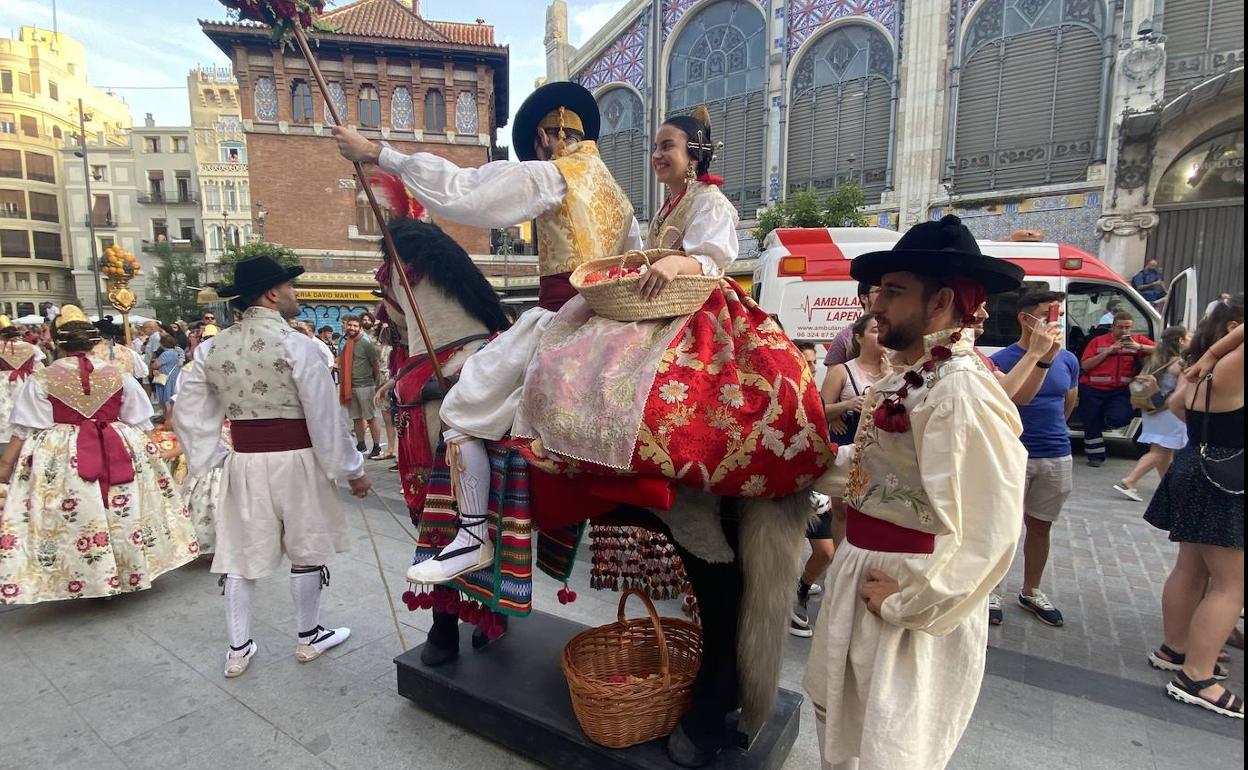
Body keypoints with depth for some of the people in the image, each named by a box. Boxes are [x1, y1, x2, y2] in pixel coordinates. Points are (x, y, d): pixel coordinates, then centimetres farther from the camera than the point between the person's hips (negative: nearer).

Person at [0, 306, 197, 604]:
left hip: (61, 459, -2)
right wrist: (147, 452, 16)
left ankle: (82, 579, 13)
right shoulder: (117, 376, 0)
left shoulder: (41, 380, -5)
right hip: (119, 454, 2)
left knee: (74, 520, 6)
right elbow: (138, 423, 5)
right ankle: (128, 570, 23)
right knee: (123, 514, 12)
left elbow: (26, 430, -4)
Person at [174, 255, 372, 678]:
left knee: (242, 553, 15)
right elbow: (325, 416, -15)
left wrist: (211, 458, 15)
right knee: (306, 551, 12)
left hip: (244, 461, 5)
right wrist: (352, 469, -7)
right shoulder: (298, 344, -15)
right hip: (296, 460, -5)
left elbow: (188, 411, 8)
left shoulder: (210, 348, 4)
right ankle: (308, 637, 28)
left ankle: (238, 649, 27)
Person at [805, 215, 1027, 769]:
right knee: (840, 723, 28)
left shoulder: (961, 392, -27)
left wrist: (906, 604, -21)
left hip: (912, 590, -9)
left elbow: (989, 535, -29)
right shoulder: (904, 376, 4)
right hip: (861, 571, 9)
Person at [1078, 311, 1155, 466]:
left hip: (1120, 391, 0)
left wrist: (1139, 347, -18)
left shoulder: (1138, 340, 8)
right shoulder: (1098, 341, 5)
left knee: (1120, 418, -21)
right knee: (1092, 422, 7)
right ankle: (1096, 455, 24)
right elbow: (1085, 365, -4)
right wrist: (1108, 351, -11)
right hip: (1093, 389, 0)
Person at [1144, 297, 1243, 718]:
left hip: (1200, 477, 9)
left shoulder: (1204, 373, 9)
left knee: (1191, 569, 17)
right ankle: (1195, 679, 1)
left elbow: (1177, 404, 26)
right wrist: (1210, 354, -17)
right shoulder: (1230, 370, -18)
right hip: (1221, 485, -9)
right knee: (1231, 584, -4)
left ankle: (1173, 649, 30)